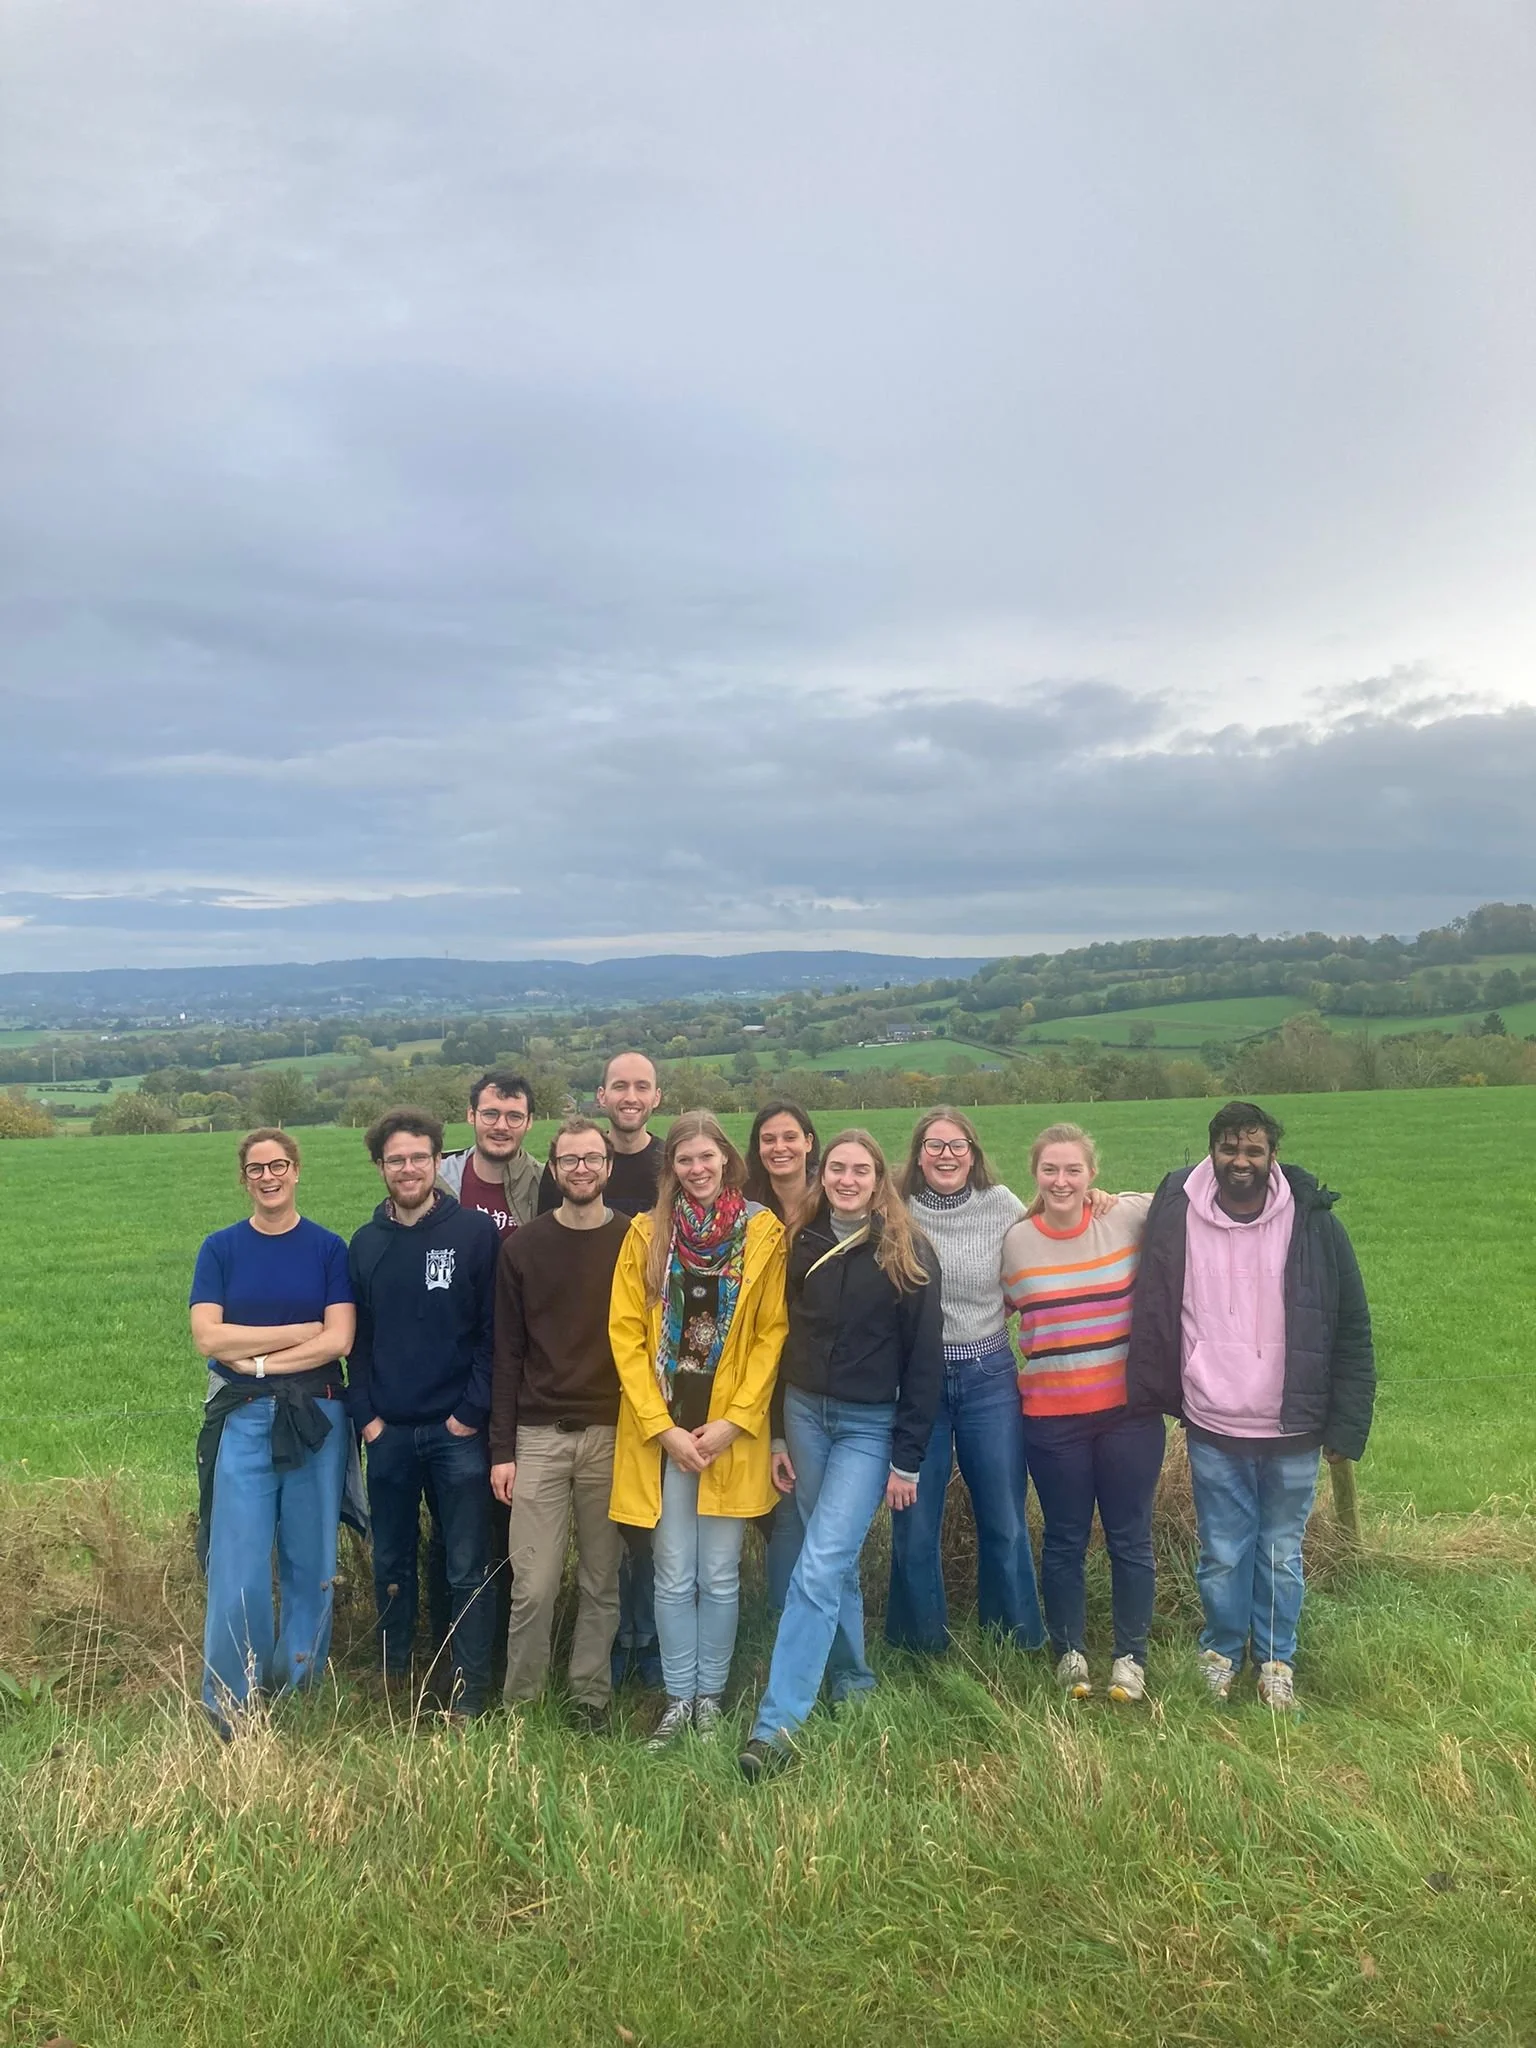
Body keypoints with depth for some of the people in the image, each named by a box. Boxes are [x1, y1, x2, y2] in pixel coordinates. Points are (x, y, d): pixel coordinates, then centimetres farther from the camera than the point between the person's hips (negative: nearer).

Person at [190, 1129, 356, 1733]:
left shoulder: (328, 1248, 3)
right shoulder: (220, 1249, 5)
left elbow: (339, 1340, -6)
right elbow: (208, 1337, -7)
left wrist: (257, 1359, -11)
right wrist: (300, 1331, -9)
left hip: (316, 1420, 0)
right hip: (242, 1420, 0)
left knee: (310, 1562, 8)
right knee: (238, 1566, -2)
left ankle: (298, 1691, 23)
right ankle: (229, 1706, 11)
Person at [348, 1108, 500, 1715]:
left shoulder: (475, 1232, -5)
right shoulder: (366, 1244, 7)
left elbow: (494, 1331, -7)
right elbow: (356, 1340, 9)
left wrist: (472, 1412, -11)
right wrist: (366, 1415, 0)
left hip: (457, 1430, -3)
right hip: (387, 1432, 4)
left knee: (467, 1568, 2)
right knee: (391, 1563, 15)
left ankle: (470, 1689, 14)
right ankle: (391, 1678, 31)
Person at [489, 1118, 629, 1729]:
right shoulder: (523, 1248, 4)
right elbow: (508, 1354, 4)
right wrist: (501, 1449, 1)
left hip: (612, 1434, 0)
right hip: (538, 1436, 0)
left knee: (602, 1581, 8)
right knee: (533, 1585, -1)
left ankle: (590, 1697, 24)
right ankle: (518, 1703, 16)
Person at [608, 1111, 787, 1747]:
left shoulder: (764, 1233, -1)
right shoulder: (646, 1234, 0)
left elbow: (771, 1334, -2)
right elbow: (625, 1334, -1)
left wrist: (733, 1422, -9)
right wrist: (662, 1428, -8)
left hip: (732, 1432, 0)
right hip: (661, 1432, 0)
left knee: (720, 1576, 8)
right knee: (674, 1577, 7)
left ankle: (709, 1697, 25)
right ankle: (678, 1700, 23)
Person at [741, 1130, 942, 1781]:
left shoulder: (907, 1253, -6)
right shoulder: (803, 1245, 5)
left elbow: (924, 1361, -6)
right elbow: (783, 1340, 9)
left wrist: (907, 1459, -8)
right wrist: (777, 1434, 7)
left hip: (870, 1427, -4)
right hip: (804, 1414, 4)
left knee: (819, 1567, -12)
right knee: (835, 1560, 14)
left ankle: (777, 1722, -9)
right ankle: (850, 1679, 33)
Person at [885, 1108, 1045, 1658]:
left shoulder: (1001, 1206, -2)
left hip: (989, 1376, 1)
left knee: (1004, 1520, 9)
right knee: (915, 1523, 7)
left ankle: (1019, 1644, 28)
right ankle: (920, 1645, 26)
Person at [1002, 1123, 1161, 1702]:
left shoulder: (1128, 1219, -6)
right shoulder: (1016, 1240, -2)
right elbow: (1002, 1306, 13)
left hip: (1127, 1410, 0)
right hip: (1051, 1418, 1)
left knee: (1129, 1538, 11)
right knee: (1064, 1539, 12)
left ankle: (1130, 1655, 29)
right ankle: (1069, 1651, 31)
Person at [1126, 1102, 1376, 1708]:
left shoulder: (1313, 1222, -8)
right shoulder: (1175, 1216, -6)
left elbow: (1351, 1331, -3)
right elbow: (1151, 1316, 2)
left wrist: (1346, 1424, -4)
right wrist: (1147, 1401, 0)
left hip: (1291, 1432, 0)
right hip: (1211, 1432, 0)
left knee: (1282, 1554, 14)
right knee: (1221, 1554, 12)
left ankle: (1277, 1658, 35)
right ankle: (1221, 1649, 35)